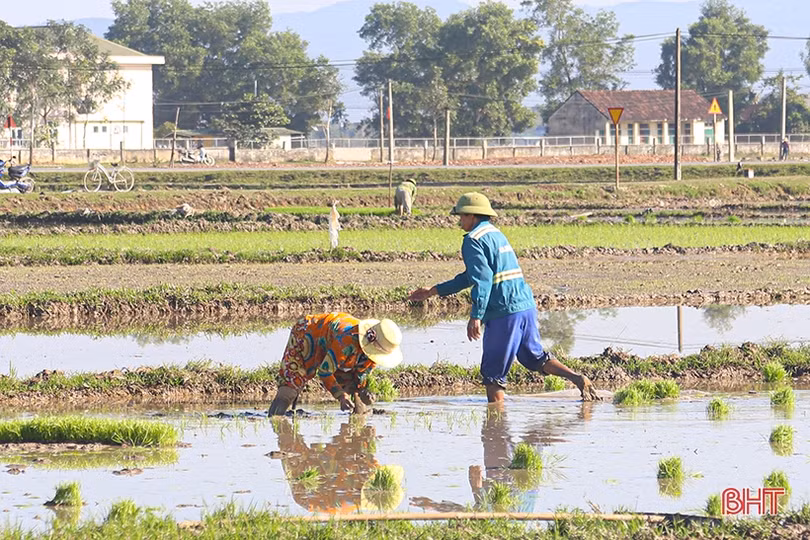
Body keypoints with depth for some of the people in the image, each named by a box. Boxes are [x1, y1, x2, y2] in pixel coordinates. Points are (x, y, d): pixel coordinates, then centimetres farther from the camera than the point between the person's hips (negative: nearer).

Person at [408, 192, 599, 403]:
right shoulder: (496, 235, 22)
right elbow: (471, 276, 29)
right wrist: (435, 291, 31)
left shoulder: (473, 241, -7)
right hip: (526, 305, 9)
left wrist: (475, 317, -23)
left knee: (492, 372, 1)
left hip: (504, 313, -9)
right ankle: (578, 379, 7)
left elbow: (482, 279, -20)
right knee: (534, 357, 22)